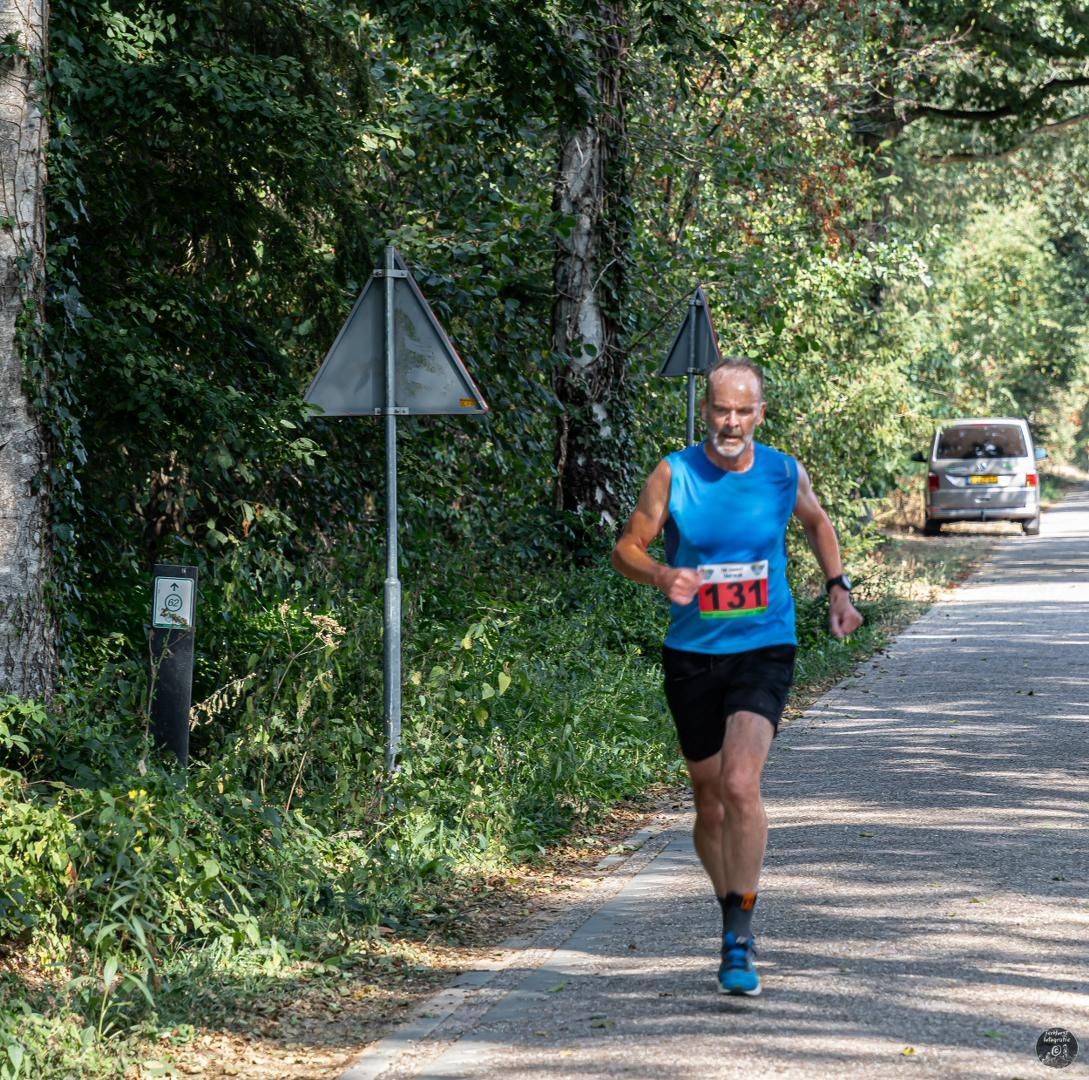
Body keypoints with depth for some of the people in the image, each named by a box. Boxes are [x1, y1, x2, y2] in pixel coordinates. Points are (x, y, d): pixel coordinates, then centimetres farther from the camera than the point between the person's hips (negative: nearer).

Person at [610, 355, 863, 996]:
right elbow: (628, 547, 0)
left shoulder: (784, 474, -1)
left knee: (741, 786, -21)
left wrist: (838, 588, 10)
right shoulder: (675, 475, -5)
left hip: (764, 651, -1)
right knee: (710, 802, 9)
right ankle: (734, 918, 31)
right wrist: (662, 576, -20)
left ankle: (740, 941, -16)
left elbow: (817, 522, 21)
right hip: (692, 655, 2)